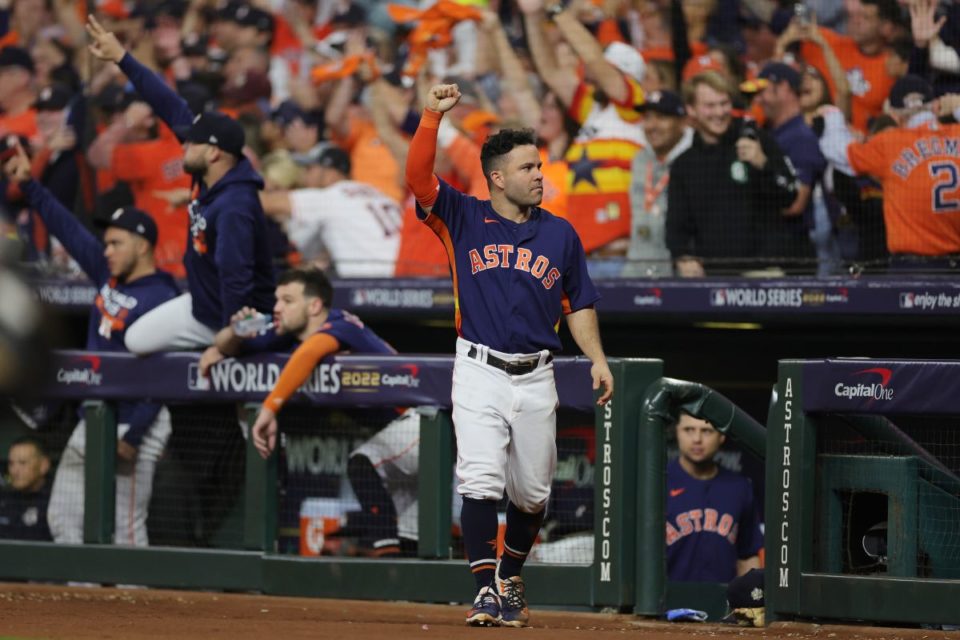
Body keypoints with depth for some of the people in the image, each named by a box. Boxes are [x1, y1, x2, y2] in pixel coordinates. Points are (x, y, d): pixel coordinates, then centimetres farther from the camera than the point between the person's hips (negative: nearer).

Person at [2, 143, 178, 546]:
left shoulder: (161, 299, -17)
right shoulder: (109, 276, 8)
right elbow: (69, 230, 15)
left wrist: (132, 438, -24)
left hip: (131, 425, -9)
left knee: (125, 530, -8)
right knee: (64, 520, 11)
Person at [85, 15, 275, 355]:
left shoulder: (234, 207, -33)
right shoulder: (207, 175, -6)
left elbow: (236, 279, -36)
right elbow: (172, 109, 0)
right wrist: (121, 59, 0)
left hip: (235, 319, -10)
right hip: (201, 306, 10)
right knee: (138, 340, 18)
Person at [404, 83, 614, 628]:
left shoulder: (560, 234, 9)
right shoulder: (464, 219, 2)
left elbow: (578, 305, 14)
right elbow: (419, 176, -11)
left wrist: (597, 359, 1)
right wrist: (432, 116, -22)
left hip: (536, 378, 3)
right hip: (480, 374, -3)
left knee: (532, 494, 8)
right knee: (480, 482, -13)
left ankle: (510, 580, 28)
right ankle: (487, 591, -11)